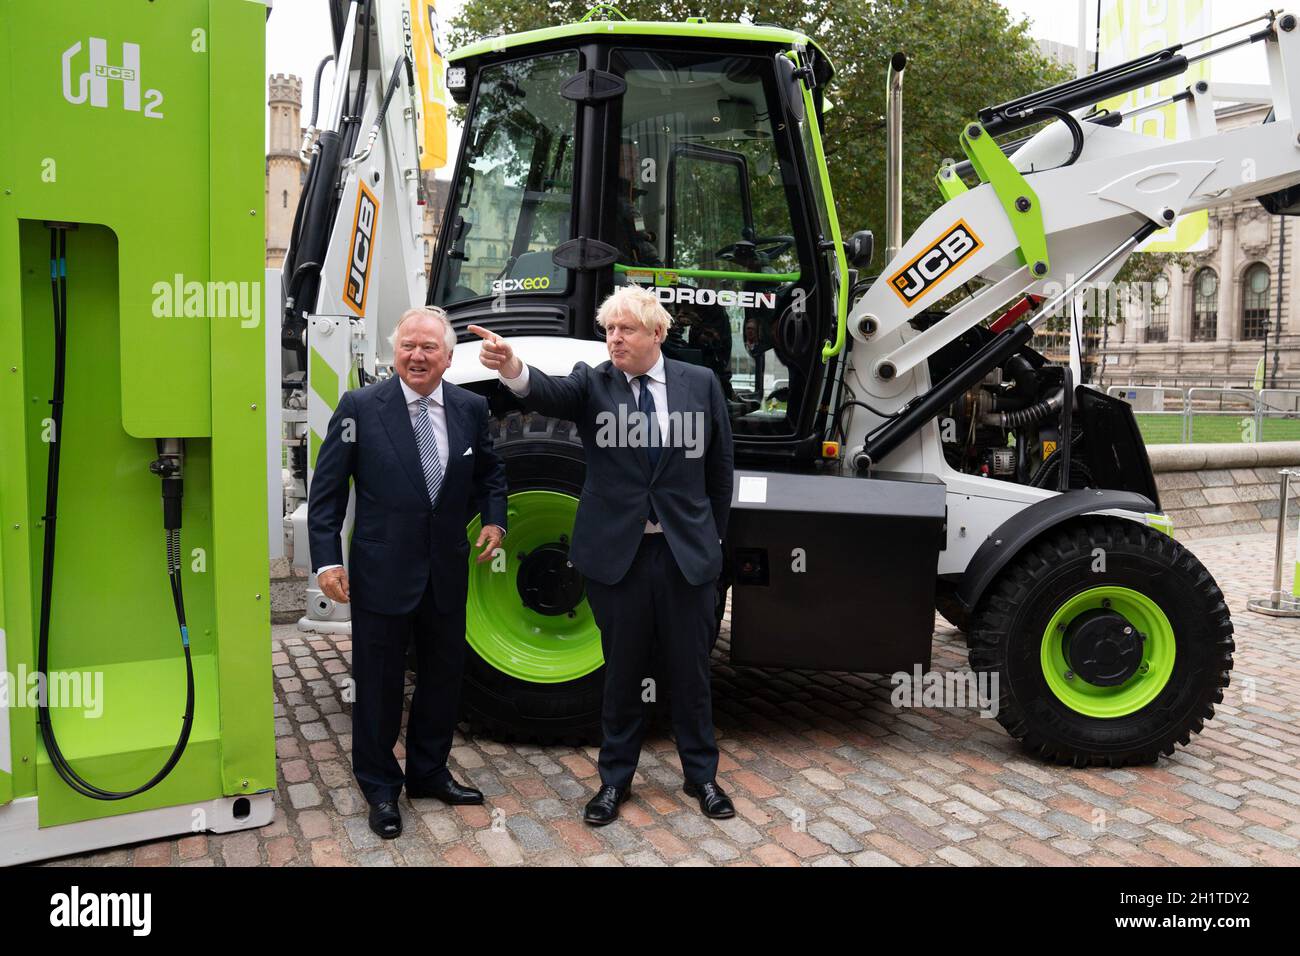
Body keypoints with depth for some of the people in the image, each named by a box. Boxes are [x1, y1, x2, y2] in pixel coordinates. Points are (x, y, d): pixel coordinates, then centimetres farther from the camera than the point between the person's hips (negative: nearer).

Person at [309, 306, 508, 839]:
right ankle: (380, 787, 28)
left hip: (448, 571, 4)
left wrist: (494, 518, 0)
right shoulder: (361, 407, -9)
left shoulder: (471, 408, 0)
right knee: (379, 684, 9)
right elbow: (326, 489, -7)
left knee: (443, 675, 16)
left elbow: (490, 473, 17)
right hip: (382, 571, -3)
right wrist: (327, 559, -13)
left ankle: (428, 772, 36)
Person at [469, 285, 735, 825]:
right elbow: (548, 393, -25)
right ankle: (615, 778, 30)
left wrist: (714, 537, 9)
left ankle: (702, 775, 32)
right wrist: (511, 368, -46)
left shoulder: (701, 384, 2)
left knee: (691, 672, 12)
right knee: (622, 673, 11)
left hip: (687, 555, 1)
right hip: (616, 554, -1)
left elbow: (719, 469, 8)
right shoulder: (592, 384, -2)